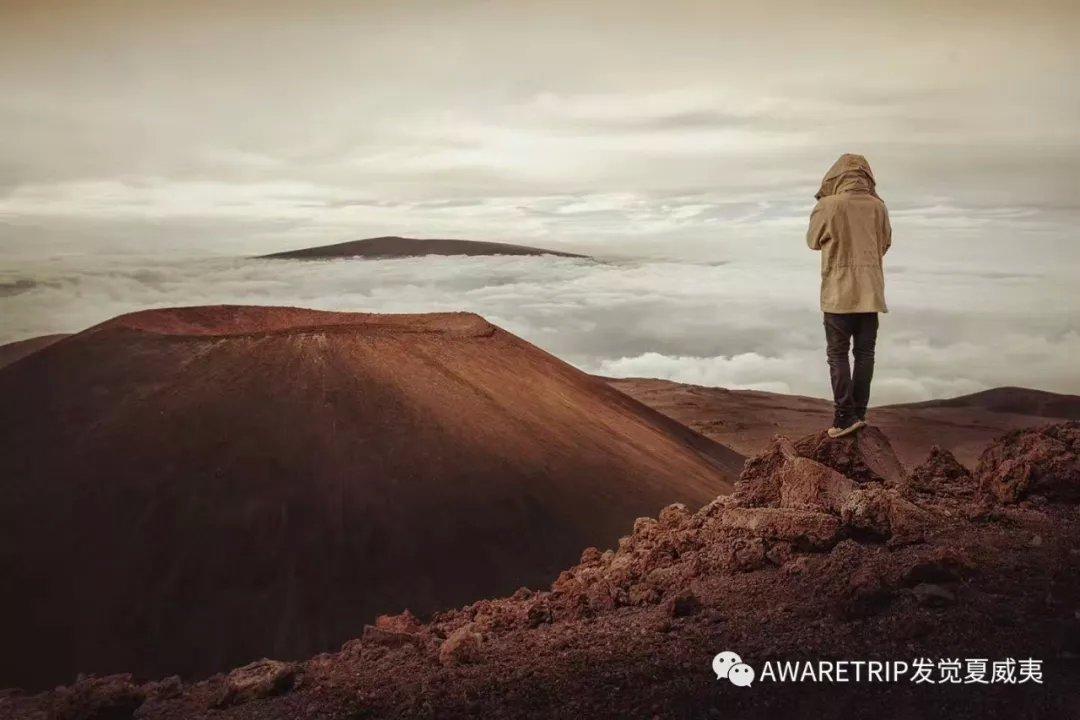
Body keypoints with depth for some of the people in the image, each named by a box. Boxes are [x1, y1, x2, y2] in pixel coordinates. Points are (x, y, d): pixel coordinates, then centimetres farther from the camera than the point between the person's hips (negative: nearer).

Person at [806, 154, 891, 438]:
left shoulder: (827, 206, -10)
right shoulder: (877, 206, 0)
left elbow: (813, 241, 4)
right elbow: (885, 243, 12)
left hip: (838, 293, -3)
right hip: (870, 292, 3)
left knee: (837, 354, 2)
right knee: (864, 353, 10)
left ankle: (845, 416, -4)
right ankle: (859, 413, 12)